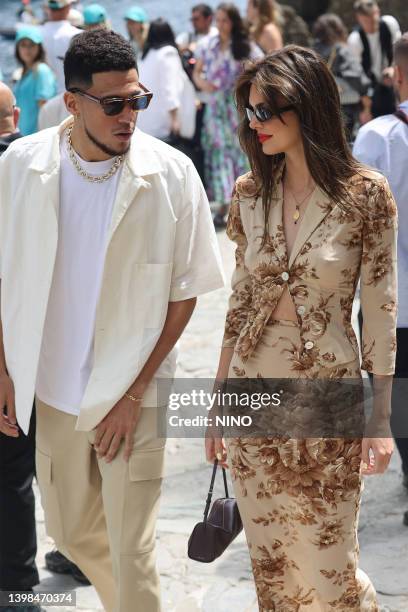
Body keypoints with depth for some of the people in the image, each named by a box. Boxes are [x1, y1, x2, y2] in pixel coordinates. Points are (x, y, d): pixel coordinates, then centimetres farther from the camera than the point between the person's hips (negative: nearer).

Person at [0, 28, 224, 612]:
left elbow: (186, 291, -7)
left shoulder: (171, 174, -13)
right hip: (52, 389, 3)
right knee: (69, 530, 19)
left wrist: (133, 393, -10)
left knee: (131, 553, 1)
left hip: (132, 393, -3)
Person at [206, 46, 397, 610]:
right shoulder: (250, 193, 3)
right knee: (269, 563, 11)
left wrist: (382, 419, -7)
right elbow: (240, 302, 10)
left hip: (328, 393, -4)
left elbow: (379, 310, -6)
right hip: (254, 388, 4)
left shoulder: (365, 194, -9)